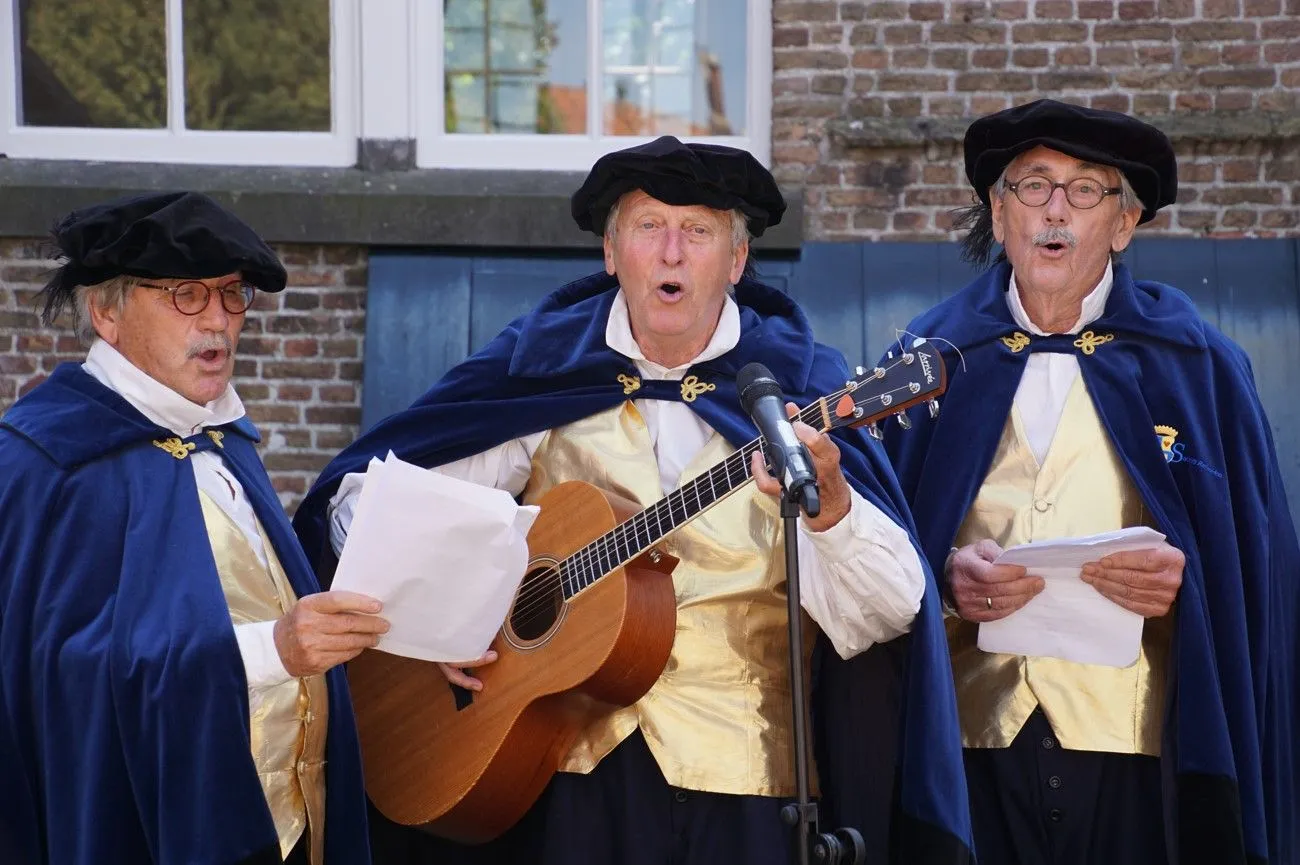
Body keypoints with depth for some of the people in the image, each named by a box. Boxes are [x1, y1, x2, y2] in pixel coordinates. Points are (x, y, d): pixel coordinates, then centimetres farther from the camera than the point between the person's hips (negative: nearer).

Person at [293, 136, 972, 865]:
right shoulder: (540, 366, 2)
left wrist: (831, 506, -30)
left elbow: (888, 614, -11)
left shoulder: (798, 383, -2)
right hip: (572, 766, 1)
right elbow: (366, 490, 3)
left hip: (740, 776, -1)